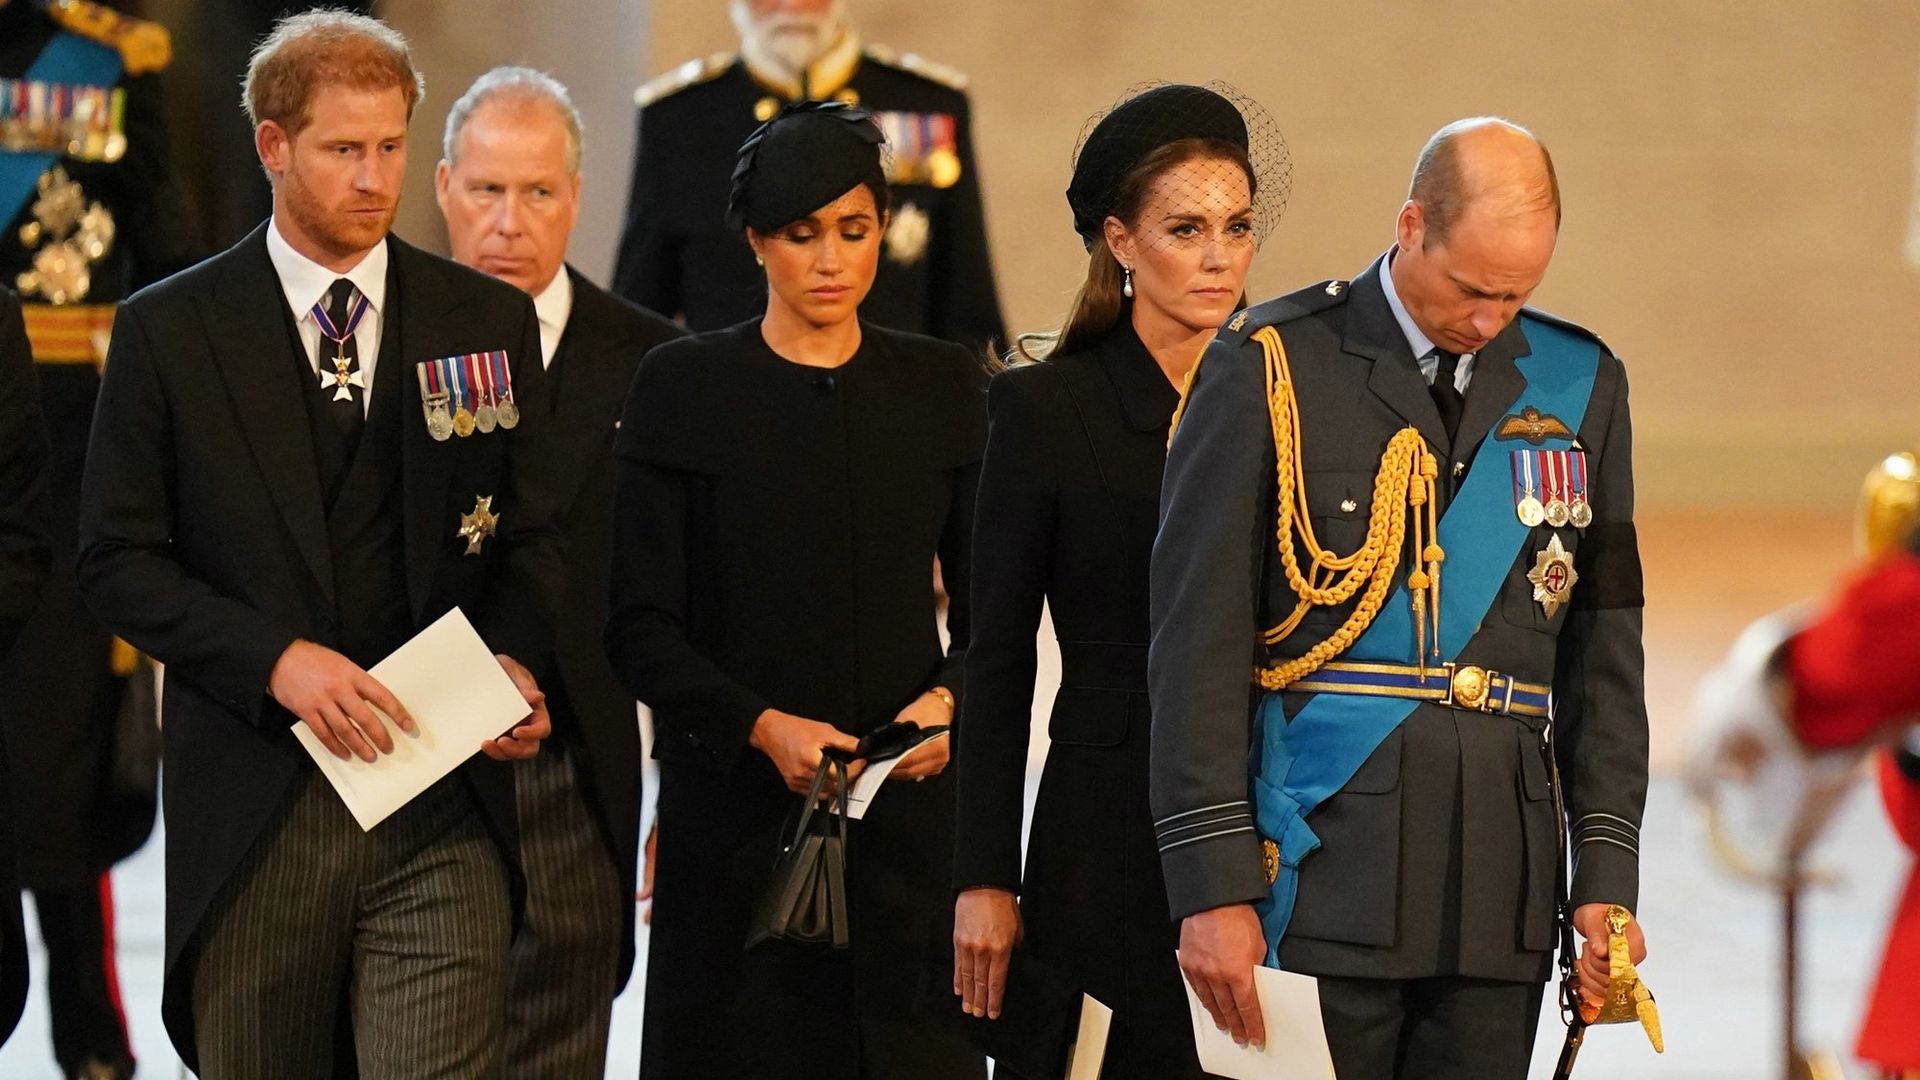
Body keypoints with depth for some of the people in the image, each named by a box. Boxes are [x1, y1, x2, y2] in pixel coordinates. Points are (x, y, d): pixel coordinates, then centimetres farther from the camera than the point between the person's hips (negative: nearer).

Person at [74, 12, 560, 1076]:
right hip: (252, 807, 0)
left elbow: (531, 535, 14)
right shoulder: (168, 331, 3)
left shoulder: (489, 322, 9)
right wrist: (276, 660, -14)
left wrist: (509, 659, -8)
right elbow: (117, 558, 0)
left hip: (442, 799, 0)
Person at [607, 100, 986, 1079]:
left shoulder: (944, 388, 9)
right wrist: (763, 727, -16)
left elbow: (988, 610, 10)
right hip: (736, 807, -2)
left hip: (906, 809, 2)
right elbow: (640, 628, -2)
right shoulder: (684, 387, 2)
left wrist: (947, 699, -11)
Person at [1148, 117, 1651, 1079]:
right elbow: (1198, 644, -3)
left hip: (1502, 877, 4)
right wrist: (1212, 884, -9)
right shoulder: (1269, 368, -1)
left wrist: (1607, 872, 6)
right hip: (1327, 864, -3)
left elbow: (1604, 647, 14)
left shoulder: (1577, 385, 12)